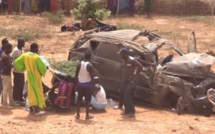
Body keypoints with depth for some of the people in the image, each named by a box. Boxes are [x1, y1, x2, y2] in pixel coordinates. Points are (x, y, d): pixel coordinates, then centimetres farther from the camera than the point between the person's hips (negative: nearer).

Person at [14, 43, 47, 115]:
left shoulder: (25, 55, -4)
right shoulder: (36, 57, -21)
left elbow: (16, 62, 1)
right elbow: (42, 67, -19)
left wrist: (23, 68, 9)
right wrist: (43, 72, 3)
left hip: (29, 76, 6)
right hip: (36, 77, -6)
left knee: (31, 91, 15)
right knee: (38, 91, 3)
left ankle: (32, 108, 20)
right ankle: (37, 109, 3)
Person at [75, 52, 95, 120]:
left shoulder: (79, 64, 0)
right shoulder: (90, 66, -14)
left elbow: (76, 75, 4)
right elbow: (92, 77, -14)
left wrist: (77, 83, 13)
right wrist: (92, 86, -6)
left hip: (80, 84, 4)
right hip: (87, 84, -4)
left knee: (79, 99, 12)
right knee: (87, 100, 5)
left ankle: (78, 114, 15)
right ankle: (87, 115, 9)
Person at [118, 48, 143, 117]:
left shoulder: (132, 60, -15)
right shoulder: (123, 61, 10)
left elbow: (140, 67, -15)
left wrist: (135, 75, -14)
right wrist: (122, 79, 15)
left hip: (130, 81, -8)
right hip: (124, 81, 8)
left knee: (127, 96, -15)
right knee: (125, 96, 11)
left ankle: (131, 111, -13)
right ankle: (127, 110, 20)